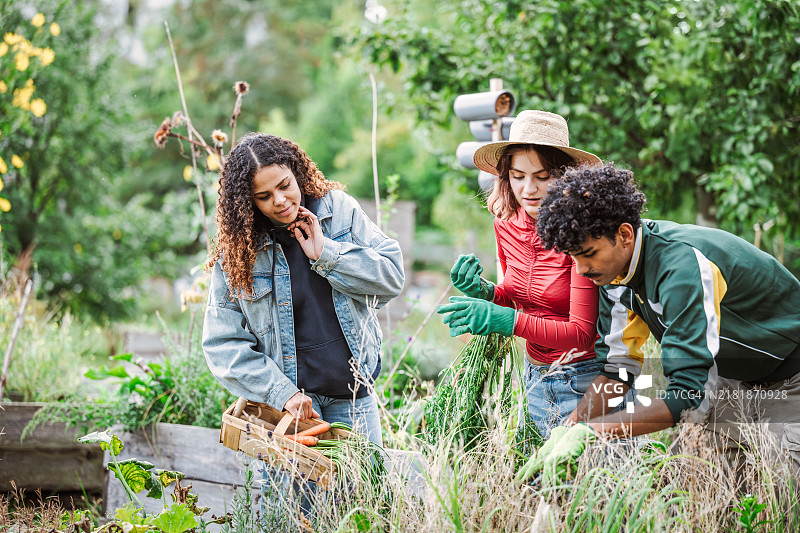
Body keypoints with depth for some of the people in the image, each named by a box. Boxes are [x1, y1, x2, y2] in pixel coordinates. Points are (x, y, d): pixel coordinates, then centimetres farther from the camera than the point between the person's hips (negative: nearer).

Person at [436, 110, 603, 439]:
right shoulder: (507, 223, 0)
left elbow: (582, 334, -22)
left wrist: (504, 319, -30)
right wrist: (485, 294, -7)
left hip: (584, 380, -6)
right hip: (535, 378, 6)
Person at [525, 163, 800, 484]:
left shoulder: (683, 266, -37)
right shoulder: (614, 264, -12)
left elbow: (688, 397, -42)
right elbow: (616, 368, -4)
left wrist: (589, 431, -42)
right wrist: (566, 431, -18)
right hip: (729, 375, 7)